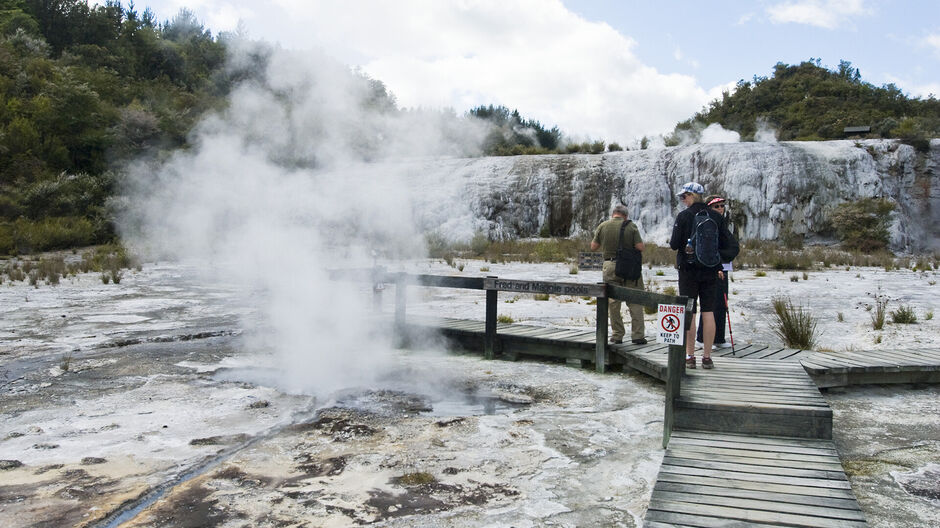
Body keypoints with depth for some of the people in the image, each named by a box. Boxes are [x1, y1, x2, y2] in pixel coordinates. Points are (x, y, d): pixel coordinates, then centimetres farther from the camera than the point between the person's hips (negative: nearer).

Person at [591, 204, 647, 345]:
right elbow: (640, 247, -10)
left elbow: (593, 247, 4)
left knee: (613, 302, 8)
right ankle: (638, 335, 4)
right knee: (635, 302, 5)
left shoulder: (603, 226, 1)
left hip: (610, 267, 1)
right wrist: (629, 244, 10)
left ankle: (617, 335, 10)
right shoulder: (631, 226, -4)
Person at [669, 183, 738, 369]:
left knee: (689, 313, 2)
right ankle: (707, 357, 9)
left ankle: (689, 356, 5)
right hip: (711, 270, 3)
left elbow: (675, 244, -10)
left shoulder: (684, 216, -7)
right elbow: (730, 245, 1)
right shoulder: (716, 217, 4)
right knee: (708, 312, 6)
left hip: (689, 269, -3)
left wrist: (672, 242, 11)